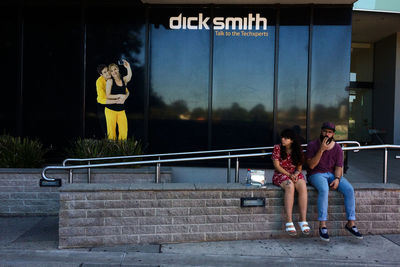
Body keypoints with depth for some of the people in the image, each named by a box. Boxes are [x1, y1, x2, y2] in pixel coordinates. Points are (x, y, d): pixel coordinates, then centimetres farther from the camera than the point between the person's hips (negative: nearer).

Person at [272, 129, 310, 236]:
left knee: (303, 186, -32)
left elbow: (299, 167, 9)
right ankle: (289, 222, -38)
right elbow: (277, 166, -5)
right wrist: (289, 175, -16)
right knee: (290, 186, -36)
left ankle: (303, 220, -30)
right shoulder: (277, 148, -1)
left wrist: (295, 174, -12)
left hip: (295, 174, 3)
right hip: (280, 175, -3)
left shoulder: (298, 150, 7)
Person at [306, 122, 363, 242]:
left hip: (333, 174, 4)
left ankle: (351, 223, -13)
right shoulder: (312, 145, -2)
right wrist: (321, 150, -20)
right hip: (316, 174, -4)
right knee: (324, 189, -36)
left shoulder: (337, 148, 7)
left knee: (349, 189, -22)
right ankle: (322, 225, -32)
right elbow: (311, 165, -13)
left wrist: (337, 179, -18)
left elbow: (338, 167, 2)